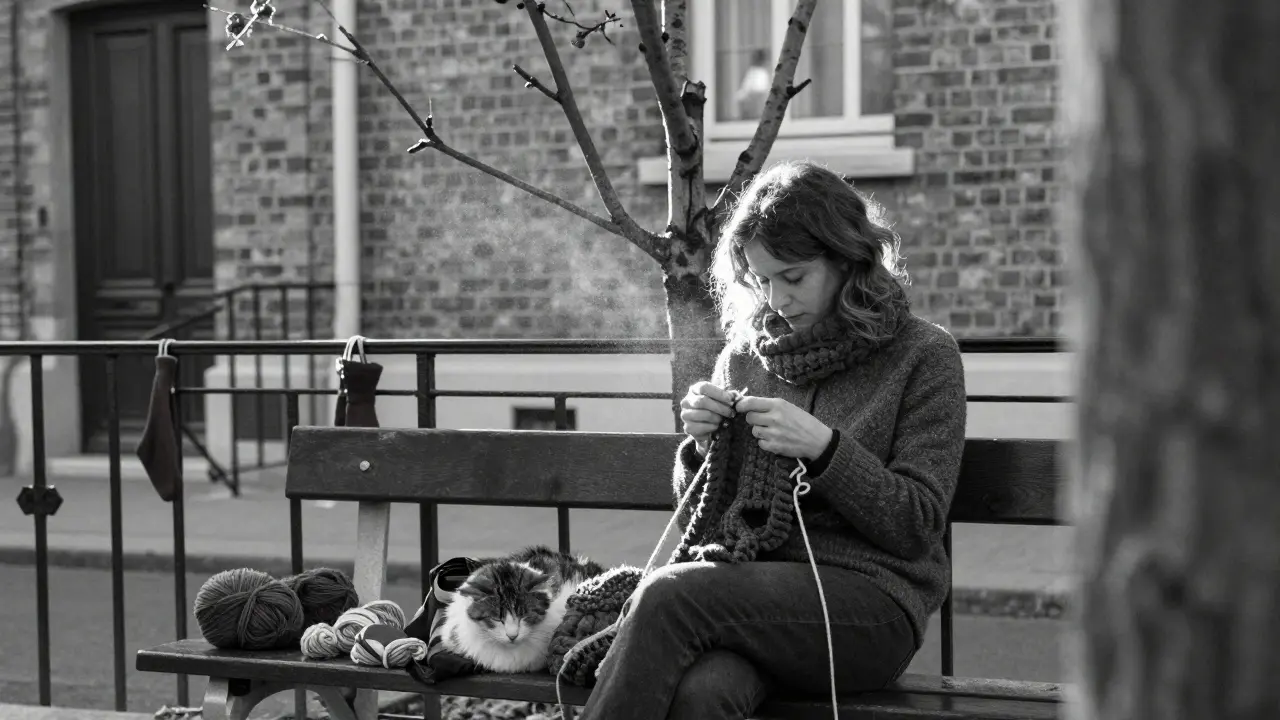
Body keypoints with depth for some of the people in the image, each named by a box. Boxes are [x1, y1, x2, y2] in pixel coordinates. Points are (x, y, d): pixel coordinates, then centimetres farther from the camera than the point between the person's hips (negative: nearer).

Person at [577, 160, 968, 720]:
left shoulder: (923, 355, 4)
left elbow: (918, 526, -2)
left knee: (667, 596, -29)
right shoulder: (743, 354, 17)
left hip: (870, 600, -3)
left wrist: (823, 448, -14)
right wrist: (701, 444, 0)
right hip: (745, 583, 3)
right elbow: (697, 521, 21)